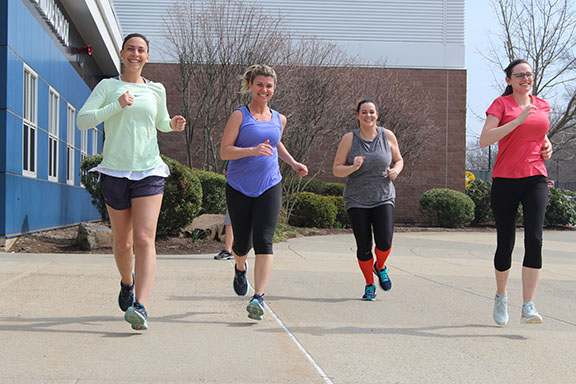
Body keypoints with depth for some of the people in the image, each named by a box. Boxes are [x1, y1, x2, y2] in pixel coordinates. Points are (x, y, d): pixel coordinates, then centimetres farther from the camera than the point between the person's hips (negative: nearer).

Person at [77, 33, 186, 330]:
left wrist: (174, 124, 5)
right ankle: (127, 282, 41)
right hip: (114, 172, 0)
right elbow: (83, 120, -5)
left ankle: (140, 307, -23)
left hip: (149, 172, 0)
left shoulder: (156, 90, 12)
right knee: (122, 243, 10)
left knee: (144, 240, -15)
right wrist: (117, 105, -15)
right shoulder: (107, 86, 5)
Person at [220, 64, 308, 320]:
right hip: (239, 187, -2)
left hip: (269, 187, 2)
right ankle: (240, 268, 44)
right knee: (242, 242, 8)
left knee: (264, 241, -12)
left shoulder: (279, 119, 12)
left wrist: (293, 163, 19)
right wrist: (253, 150, -24)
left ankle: (258, 298, -16)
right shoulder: (239, 116, -3)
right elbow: (224, 152, -10)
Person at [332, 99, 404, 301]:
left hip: (383, 198, 1)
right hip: (357, 200, -1)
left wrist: (395, 171, -7)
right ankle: (369, 285, 19)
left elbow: (399, 160, 15)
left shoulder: (387, 136, 1)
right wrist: (353, 168, -22)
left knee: (384, 242, -14)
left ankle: (380, 267, 21)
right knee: (364, 246, -3)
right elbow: (336, 170, -2)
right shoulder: (349, 139, -4)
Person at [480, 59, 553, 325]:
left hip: (535, 179, 3)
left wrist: (547, 146, 9)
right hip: (505, 180, -3)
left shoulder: (542, 106, 13)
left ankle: (528, 308, -17)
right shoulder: (501, 104, -1)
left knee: (534, 239, -15)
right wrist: (519, 119, -19)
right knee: (505, 244, 5)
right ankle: (501, 296, 30)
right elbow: (484, 140, -14)